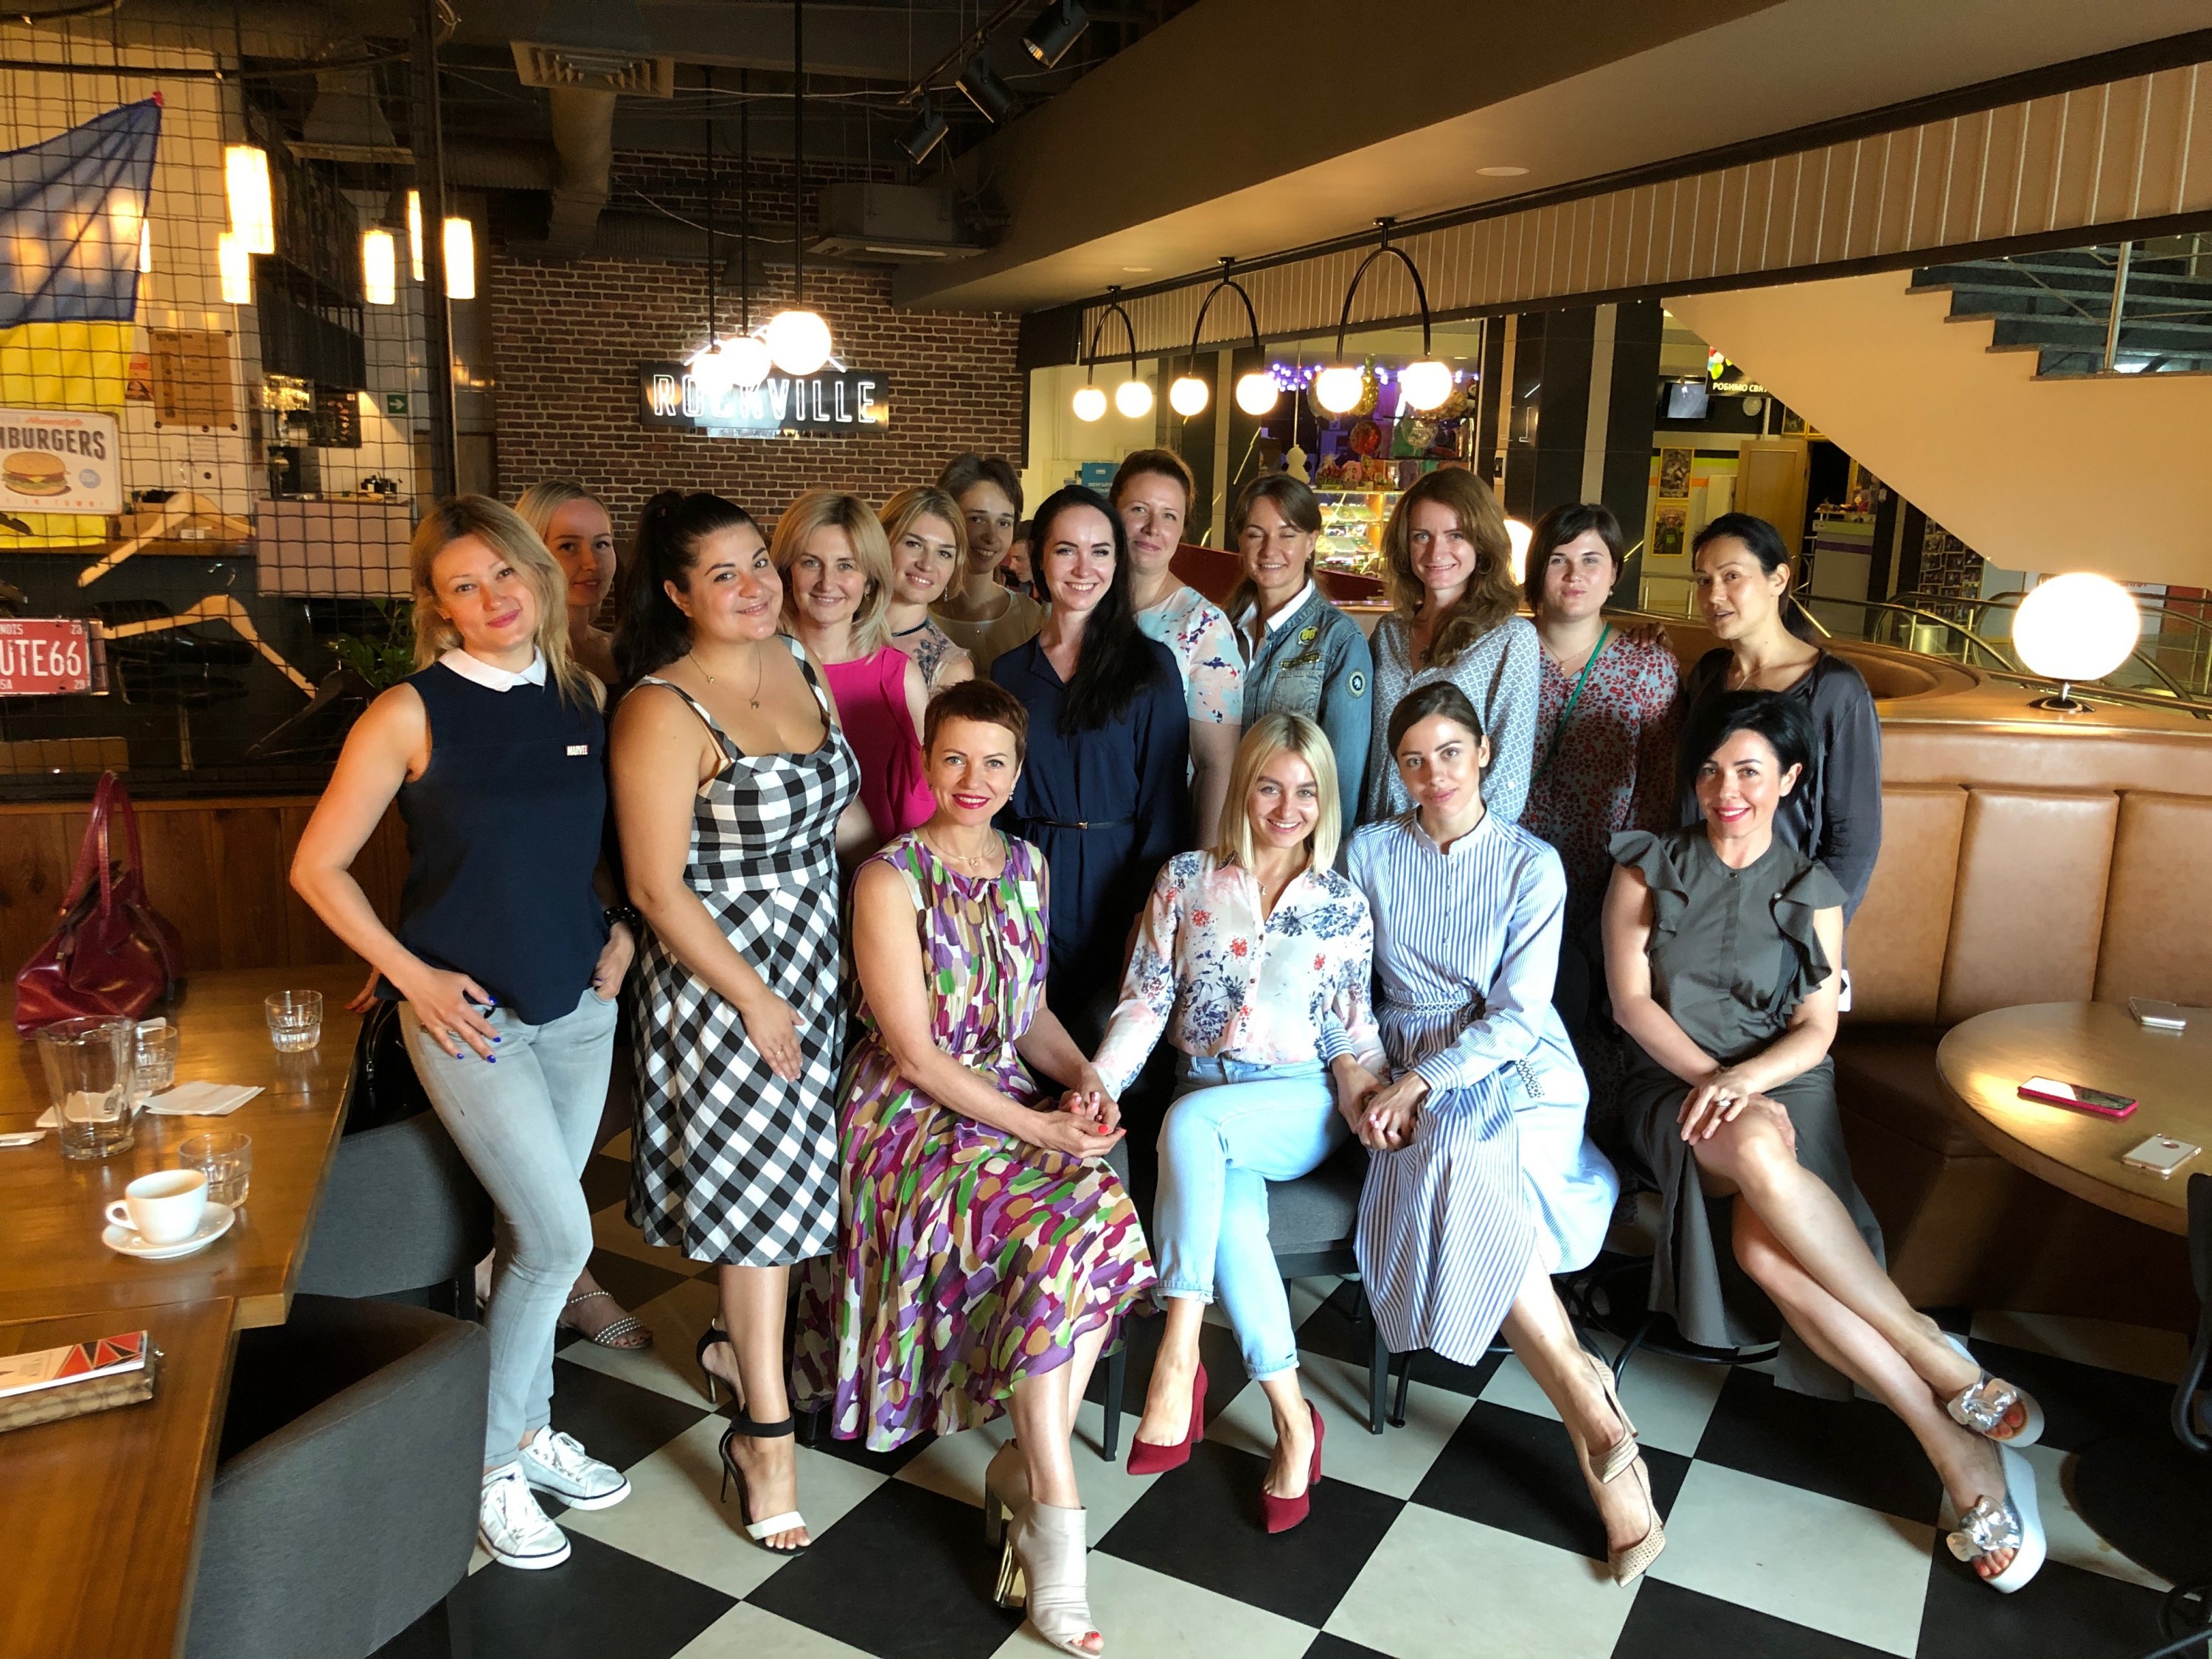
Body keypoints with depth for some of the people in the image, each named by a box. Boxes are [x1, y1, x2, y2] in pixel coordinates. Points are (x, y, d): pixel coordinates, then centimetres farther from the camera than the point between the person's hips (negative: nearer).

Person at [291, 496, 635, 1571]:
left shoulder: (584, 696, 2)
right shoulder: (411, 714, -11)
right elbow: (318, 866, -6)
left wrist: (621, 925, 3)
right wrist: (412, 975, -11)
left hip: (580, 1006, 5)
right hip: (469, 1016, -4)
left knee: (533, 1233, 15)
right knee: (557, 1236, -5)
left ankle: (531, 1428, 34)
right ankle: (489, 1463, 16)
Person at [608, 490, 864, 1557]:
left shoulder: (793, 658, 3)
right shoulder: (664, 710, -19)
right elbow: (658, 888, -19)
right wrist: (756, 999, -16)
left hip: (817, 958, 7)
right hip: (722, 977, -7)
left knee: (789, 1174, 18)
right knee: (759, 1184, 1)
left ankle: (740, 1340, 42)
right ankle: (764, 1435, 15)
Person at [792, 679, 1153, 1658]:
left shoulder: (1027, 865, 10)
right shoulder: (891, 879, -10)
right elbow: (915, 1054, -14)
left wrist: (1082, 1076, -2)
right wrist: (1037, 1128, -18)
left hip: (1017, 1101, 6)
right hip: (912, 1118, -6)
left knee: (1107, 1221, -25)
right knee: (1070, 1234, -29)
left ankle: (1023, 1471, -10)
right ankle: (1055, 1511, -17)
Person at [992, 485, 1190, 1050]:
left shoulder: (1150, 665, -1)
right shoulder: (1009, 671, 8)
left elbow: (1164, 798, -4)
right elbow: (996, 799, 11)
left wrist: (1148, 915, -10)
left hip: (1115, 877, -2)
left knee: (1109, 1041, 0)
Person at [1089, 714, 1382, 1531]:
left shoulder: (1343, 906, 8)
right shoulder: (1185, 880, 6)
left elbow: (1352, 1030, 10)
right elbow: (1145, 1001, 3)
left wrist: (1366, 1094, -10)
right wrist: (1097, 1080, -12)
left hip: (1299, 1106, -1)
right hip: (1208, 1103, 1)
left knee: (1192, 1122, -35)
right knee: (1231, 1212, -33)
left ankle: (1179, 1356, -31)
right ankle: (1293, 1422, -22)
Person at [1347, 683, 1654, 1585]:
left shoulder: (1532, 864, -1)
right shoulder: (1371, 851, 6)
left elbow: (1517, 1016, -8)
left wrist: (1422, 1082, -19)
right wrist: (1372, 1083, -9)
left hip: (1517, 1072, -2)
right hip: (1409, 1080, 2)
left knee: (1461, 1168, -35)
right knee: (1461, 1185, -31)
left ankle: (1592, 1420, -22)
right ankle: (1599, 1431, -22)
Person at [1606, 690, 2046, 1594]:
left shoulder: (1812, 890, 9)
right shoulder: (1650, 867, 7)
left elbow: (1816, 1030, 2)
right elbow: (1631, 998, -1)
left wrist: (1746, 1080, -19)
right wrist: (1712, 1080, -15)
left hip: (1780, 1085, 0)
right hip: (1673, 1083, 0)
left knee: (1764, 1248, -34)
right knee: (1757, 1149, -39)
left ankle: (1957, 1448, -22)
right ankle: (1941, 1364, -29)